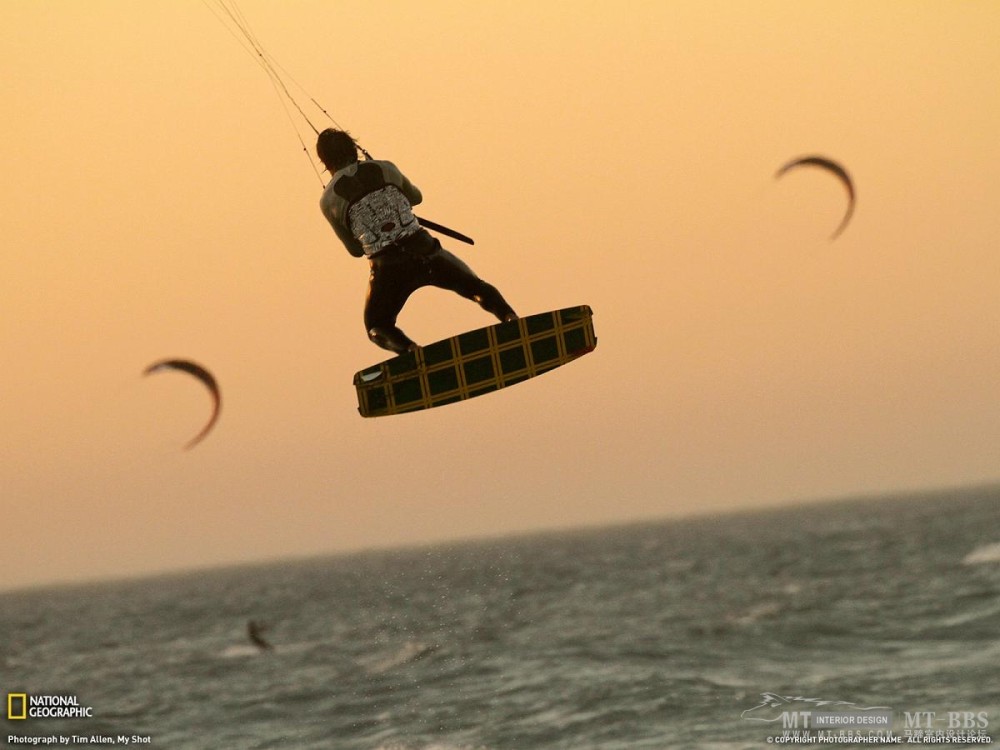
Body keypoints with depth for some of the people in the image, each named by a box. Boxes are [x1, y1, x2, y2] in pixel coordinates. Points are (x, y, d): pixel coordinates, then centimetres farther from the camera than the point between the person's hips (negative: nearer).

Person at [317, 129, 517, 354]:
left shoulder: (329, 200, 1)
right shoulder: (385, 168, 7)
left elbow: (355, 249, 10)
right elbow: (416, 197, 26)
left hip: (387, 268, -2)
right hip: (425, 251, 2)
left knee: (378, 327, 17)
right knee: (477, 288, 20)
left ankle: (409, 350, -13)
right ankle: (509, 317, -8)